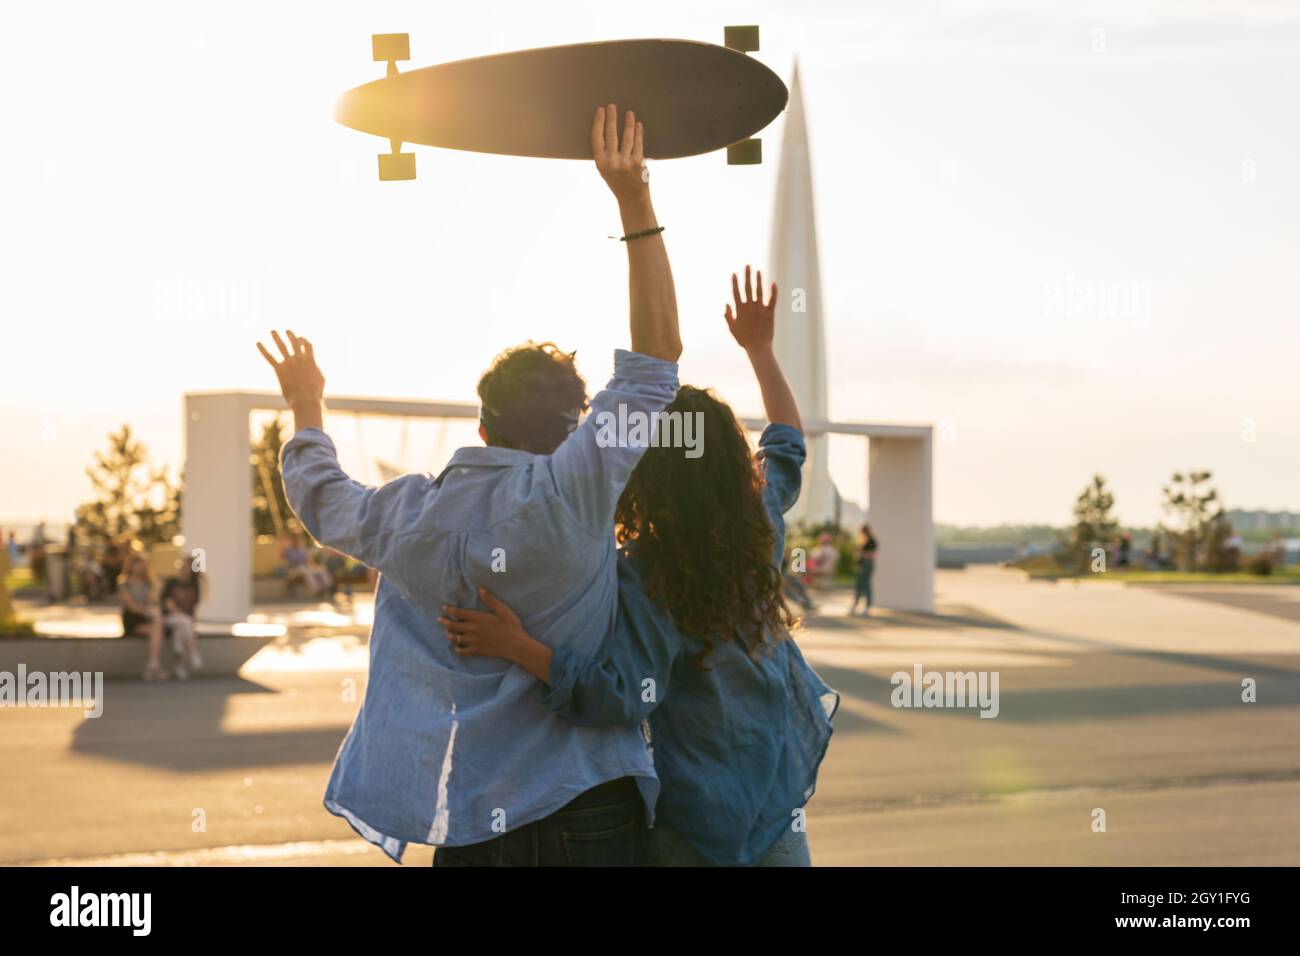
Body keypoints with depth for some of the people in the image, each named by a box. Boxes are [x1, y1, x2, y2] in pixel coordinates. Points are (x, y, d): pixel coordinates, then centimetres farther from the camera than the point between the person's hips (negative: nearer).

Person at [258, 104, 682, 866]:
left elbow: (320, 496, 24)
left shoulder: (410, 516, 1)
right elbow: (658, 354, -10)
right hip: (584, 808, -4)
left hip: (466, 816, 4)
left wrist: (305, 404, 40)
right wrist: (635, 202, -7)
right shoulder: (571, 491, -14)